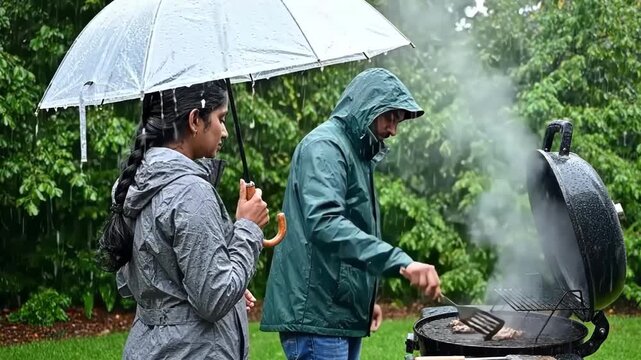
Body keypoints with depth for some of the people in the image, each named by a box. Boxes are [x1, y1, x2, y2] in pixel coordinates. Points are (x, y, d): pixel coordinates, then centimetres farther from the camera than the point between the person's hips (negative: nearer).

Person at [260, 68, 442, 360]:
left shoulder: (357, 152, 19)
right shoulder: (325, 146, -12)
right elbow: (325, 223, -28)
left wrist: (366, 299, 23)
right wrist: (400, 261, -35)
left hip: (344, 314, 10)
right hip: (316, 314, -10)